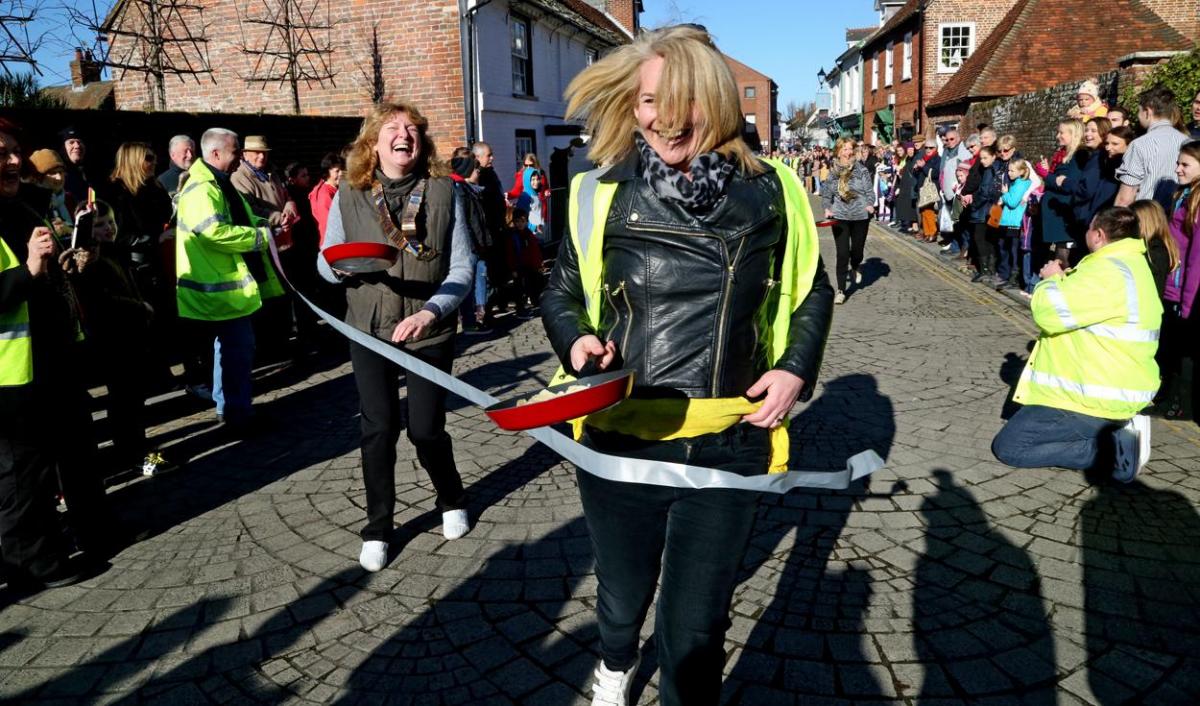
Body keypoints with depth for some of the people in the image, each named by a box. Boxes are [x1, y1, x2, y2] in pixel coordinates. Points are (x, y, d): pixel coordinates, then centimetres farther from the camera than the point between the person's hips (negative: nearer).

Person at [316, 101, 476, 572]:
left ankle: (452, 502, 33)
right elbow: (326, 264, 6)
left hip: (430, 333, -1)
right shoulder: (349, 194, 0)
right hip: (370, 332, 1)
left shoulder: (443, 191, -4)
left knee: (425, 429, 3)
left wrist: (431, 311, -20)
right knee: (378, 430, 1)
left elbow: (462, 267, -6)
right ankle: (377, 530, 21)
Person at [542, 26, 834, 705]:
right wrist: (576, 342, -12)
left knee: (696, 630, 7)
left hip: (729, 445, 0)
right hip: (620, 440, 1)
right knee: (623, 597, 24)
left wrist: (796, 369, -3)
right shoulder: (601, 194, -5)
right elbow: (560, 294, 8)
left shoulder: (771, 190, -2)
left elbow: (813, 291, 12)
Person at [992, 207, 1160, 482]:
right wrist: (1064, 279, 9)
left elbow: (1050, 312, -24)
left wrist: (1051, 279, -5)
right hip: (1116, 388, 11)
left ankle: (1113, 447, -9)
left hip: (1099, 398, -11)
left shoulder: (1110, 271, -22)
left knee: (1007, 447, -10)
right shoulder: (1129, 263, 12)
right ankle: (1118, 429, 11)